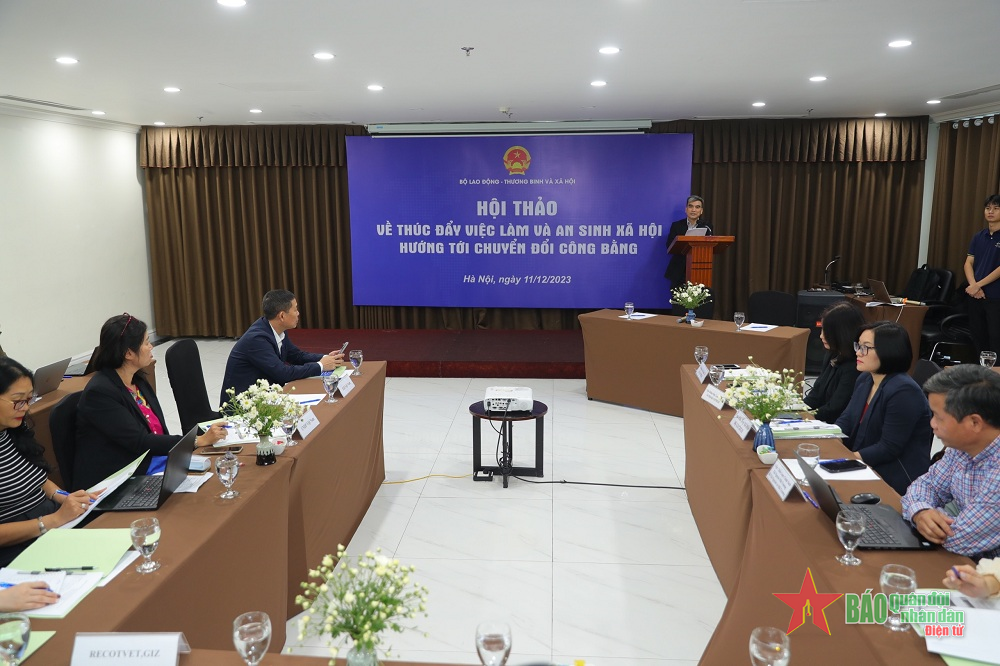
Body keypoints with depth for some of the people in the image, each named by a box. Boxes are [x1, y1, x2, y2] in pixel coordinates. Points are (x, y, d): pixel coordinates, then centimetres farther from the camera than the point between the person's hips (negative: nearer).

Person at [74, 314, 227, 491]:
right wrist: (199, 440, -16)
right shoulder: (99, 392, -16)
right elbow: (141, 443, -18)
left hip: (153, 465, 8)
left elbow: (160, 433, 7)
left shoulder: (138, 380, 8)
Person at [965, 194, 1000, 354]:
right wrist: (973, 285, -9)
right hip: (976, 296, 5)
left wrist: (978, 285, -13)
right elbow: (968, 263, 7)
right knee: (978, 339, 11)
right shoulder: (978, 237, 11)